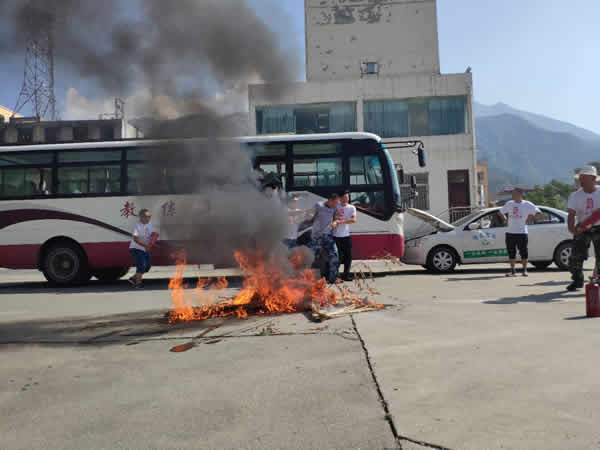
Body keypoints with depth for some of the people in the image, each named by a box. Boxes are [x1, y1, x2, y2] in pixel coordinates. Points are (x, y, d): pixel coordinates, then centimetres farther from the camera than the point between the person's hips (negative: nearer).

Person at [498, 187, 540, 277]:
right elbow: (501, 212, 22)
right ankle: (512, 270, 14)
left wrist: (528, 218, -6)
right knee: (511, 252, 5)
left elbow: (537, 212, -4)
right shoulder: (509, 204, 10)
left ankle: (524, 270, 15)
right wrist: (505, 219, 8)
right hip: (510, 232, 4)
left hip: (522, 232, -3)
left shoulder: (527, 204, -1)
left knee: (524, 252, 1)